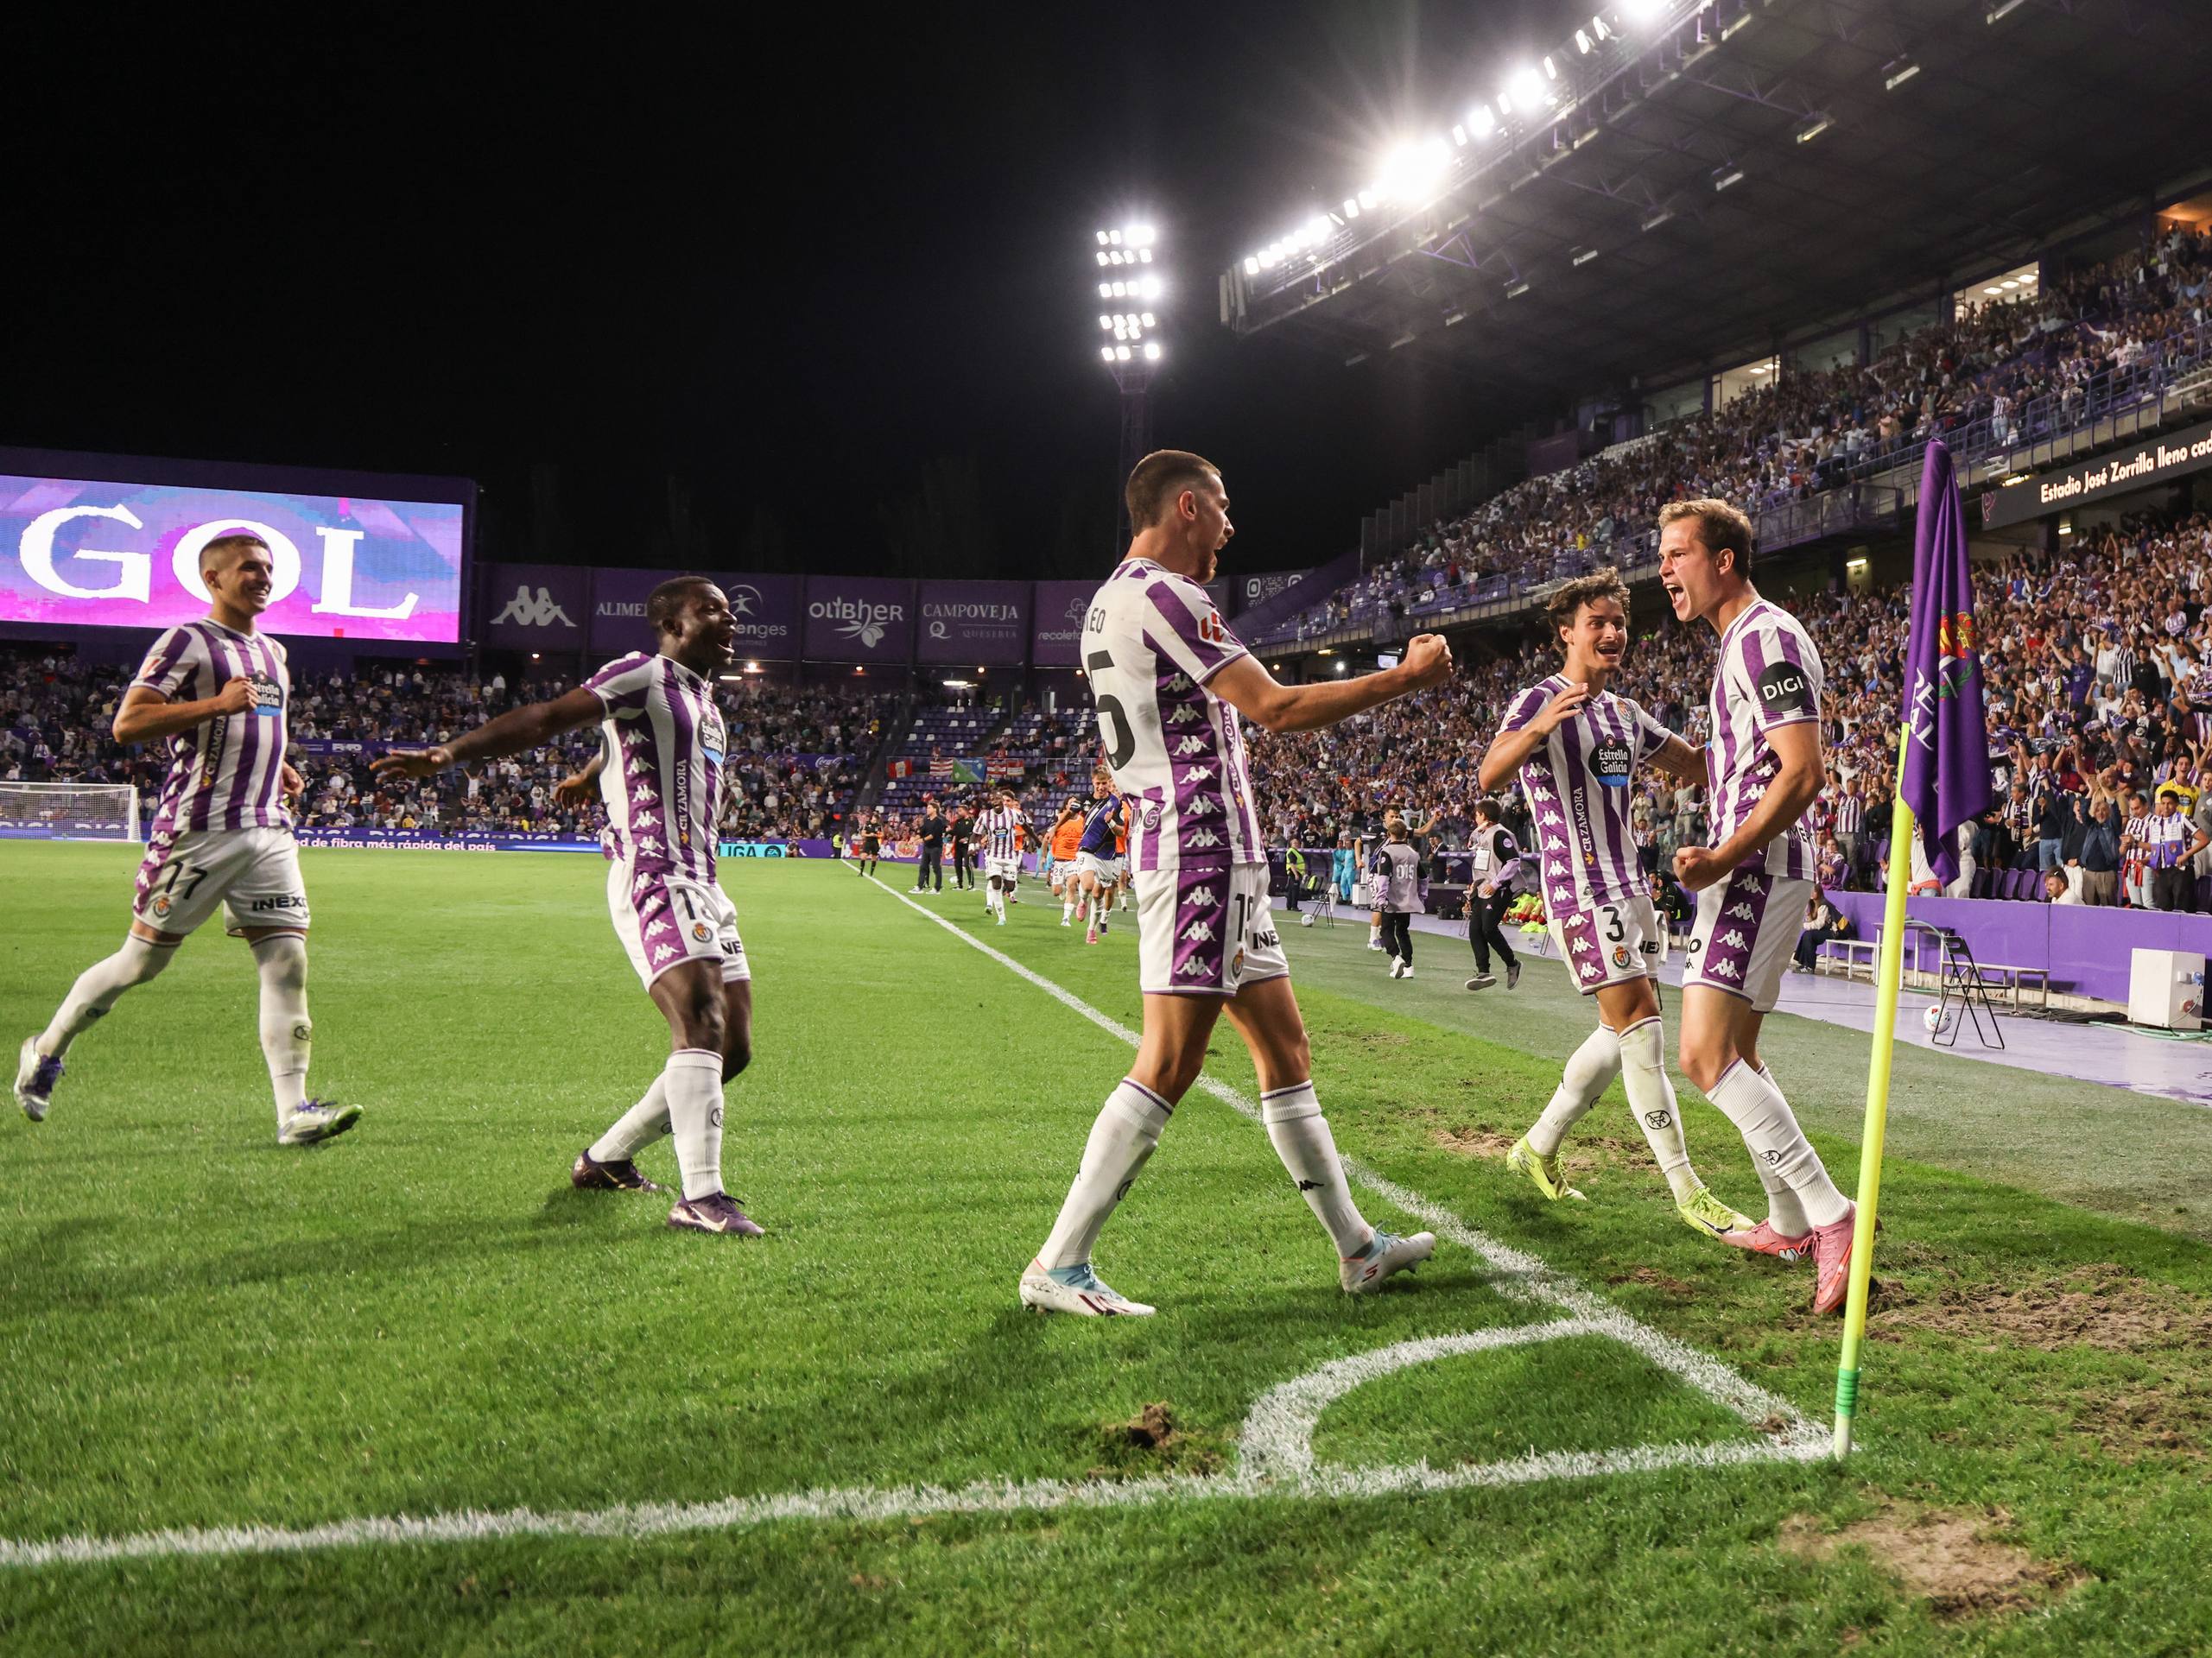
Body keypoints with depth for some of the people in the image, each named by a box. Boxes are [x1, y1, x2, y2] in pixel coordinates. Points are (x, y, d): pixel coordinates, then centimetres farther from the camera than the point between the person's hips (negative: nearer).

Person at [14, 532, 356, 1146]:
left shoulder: (273, 652, 19)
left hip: (268, 830, 7)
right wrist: (217, 704, -21)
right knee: (142, 961, 4)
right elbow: (126, 724, -14)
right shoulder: (187, 642, -6)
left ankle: (294, 1110, -7)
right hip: (198, 830, -6)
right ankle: (47, 1049, 28)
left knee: (287, 961, -5)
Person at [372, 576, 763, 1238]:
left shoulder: (706, 704, 22)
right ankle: (700, 1197, -27)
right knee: (702, 1023, -24)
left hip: (701, 886, 10)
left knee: (732, 1048, 8)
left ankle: (605, 1159, 22)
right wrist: (448, 754, -27)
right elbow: (544, 719, -16)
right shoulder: (643, 674, -5)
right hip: (654, 881, -10)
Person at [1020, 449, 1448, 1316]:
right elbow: (1275, 707, -17)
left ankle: (1356, 1247, 19)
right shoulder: (1160, 593, -13)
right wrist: (1404, 678, -9)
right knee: (1168, 1064, -10)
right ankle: (1058, 1265, -5)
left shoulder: (1112, 600, 19)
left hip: (1213, 854, 11)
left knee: (1285, 1049, 12)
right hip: (1201, 848, -11)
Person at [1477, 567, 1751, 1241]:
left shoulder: (1625, 713, 16)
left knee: (1626, 1032, 11)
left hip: (1628, 884, 9)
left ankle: (1538, 1147, 26)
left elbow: (1693, 764, 29)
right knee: (1639, 1023, -13)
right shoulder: (1538, 701, -8)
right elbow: (1488, 776, -23)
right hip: (1579, 888, -9)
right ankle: (1687, 1191, -10)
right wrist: (1539, 727, -42)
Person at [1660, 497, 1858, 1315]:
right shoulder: (1739, 643, 19)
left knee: (1706, 1055, -17)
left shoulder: (1768, 637, -13)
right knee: (1733, 1053, 16)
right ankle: (1790, 1224, 26)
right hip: (1749, 868, 11)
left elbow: (1802, 771, -22)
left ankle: (1833, 1216, -15)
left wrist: (1725, 856, -26)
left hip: (1759, 868, -11)